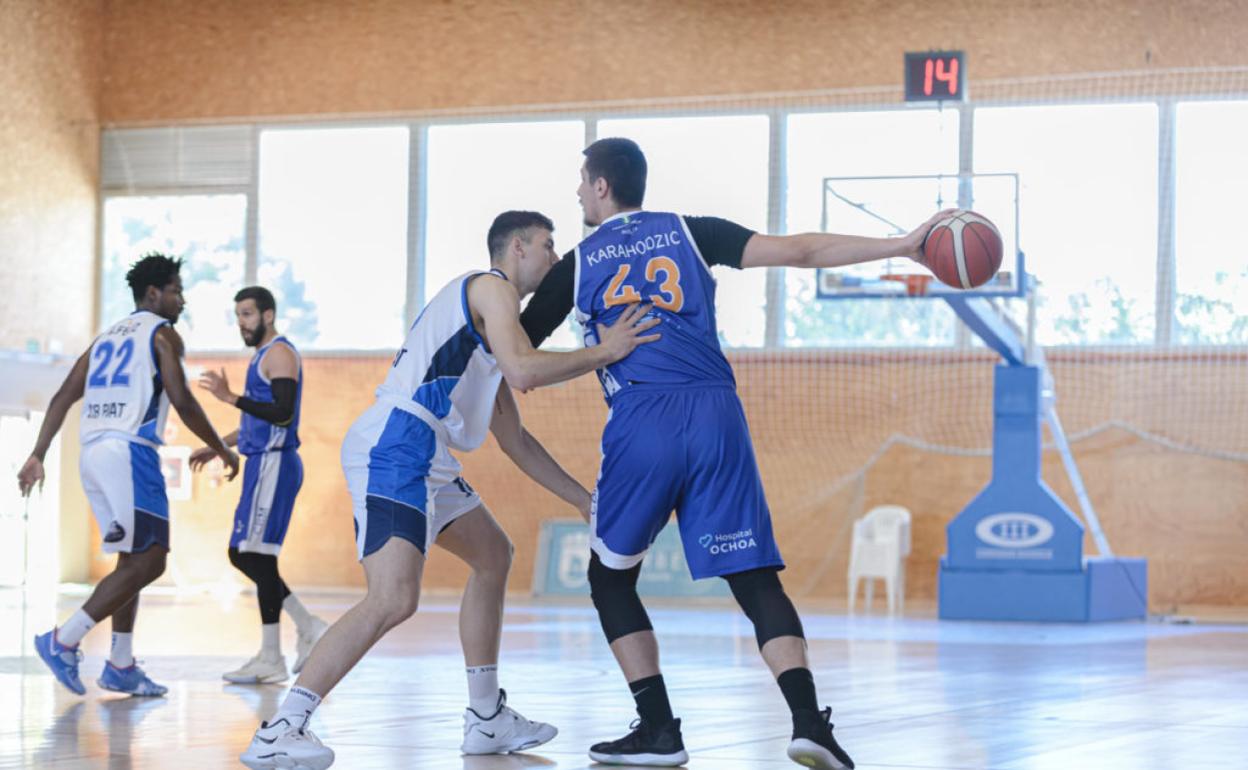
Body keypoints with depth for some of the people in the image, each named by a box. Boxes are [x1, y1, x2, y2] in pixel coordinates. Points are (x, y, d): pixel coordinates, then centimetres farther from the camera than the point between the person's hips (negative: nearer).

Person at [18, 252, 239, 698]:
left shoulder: (108, 336, 23)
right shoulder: (161, 332, 1)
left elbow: (62, 398, 16)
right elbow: (182, 401, -8)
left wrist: (38, 456, 13)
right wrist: (220, 449, 3)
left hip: (92, 454, 9)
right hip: (129, 451, -9)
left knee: (134, 559, 16)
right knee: (148, 561, -8)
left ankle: (121, 667, 14)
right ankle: (63, 641, -17)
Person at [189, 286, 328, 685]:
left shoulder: (280, 353, -11)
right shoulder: (262, 356, 20)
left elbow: (283, 413, -23)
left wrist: (231, 397, -26)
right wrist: (216, 446, 26)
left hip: (274, 464, -10)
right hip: (262, 463, 10)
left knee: (258, 556, -9)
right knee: (242, 555, 10)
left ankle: (270, 660, -7)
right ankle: (308, 628, 14)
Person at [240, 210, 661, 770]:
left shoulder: (492, 321, 28)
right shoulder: (491, 287, -1)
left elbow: (515, 441, 32)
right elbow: (523, 371, -19)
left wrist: (583, 500, 31)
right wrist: (605, 352, -10)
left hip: (422, 460, 11)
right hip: (394, 447, -11)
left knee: (493, 558, 25)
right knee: (393, 600, -23)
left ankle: (486, 719, 29)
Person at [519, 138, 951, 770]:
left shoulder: (577, 264, 15)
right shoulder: (690, 233, 16)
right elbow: (798, 251, 5)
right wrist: (903, 245, 6)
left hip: (639, 422, -1)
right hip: (715, 413, 2)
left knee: (611, 578, 17)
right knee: (754, 577, 1)